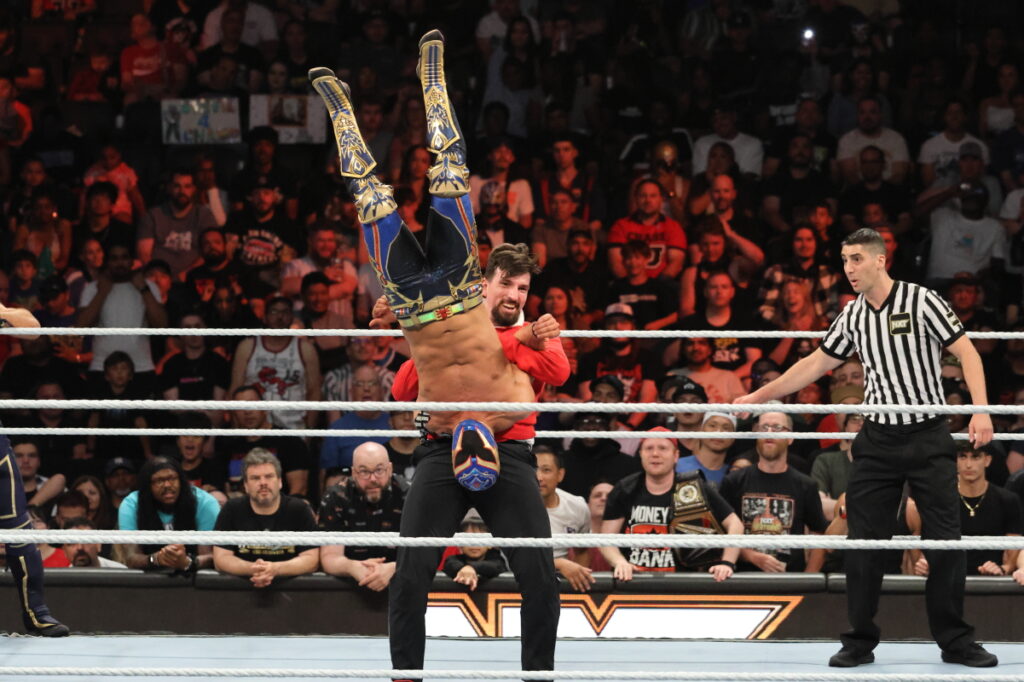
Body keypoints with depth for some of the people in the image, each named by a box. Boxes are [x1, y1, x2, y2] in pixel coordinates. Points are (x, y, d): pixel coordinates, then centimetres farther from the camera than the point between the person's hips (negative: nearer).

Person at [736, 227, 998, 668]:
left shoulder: (921, 300, -8)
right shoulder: (852, 316, 7)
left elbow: (967, 353, -8)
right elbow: (816, 364, 18)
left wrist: (981, 410, -20)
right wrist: (759, 396, 17)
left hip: (928, 437, -4)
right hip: (878, 440, 4)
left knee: (944, 541, -3)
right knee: (864, 541, 0)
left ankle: (955, 641, 7)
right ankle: (860, 642, 8)